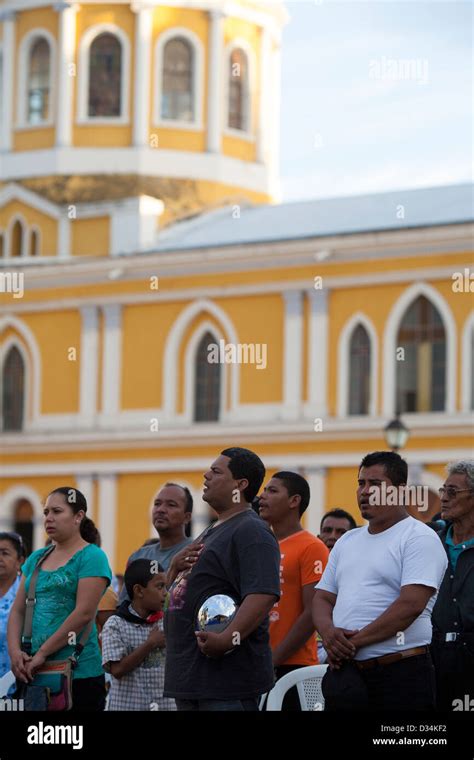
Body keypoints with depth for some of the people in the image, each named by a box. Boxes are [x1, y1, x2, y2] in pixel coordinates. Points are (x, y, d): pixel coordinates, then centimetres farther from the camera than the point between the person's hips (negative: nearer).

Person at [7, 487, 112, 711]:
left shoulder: (91, 557, -5)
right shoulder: (36, 559, 16)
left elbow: (84, 613, -14)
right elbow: (18, 610, 12)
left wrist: (42, 653, -14)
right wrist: (15, 651, -6)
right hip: (33, 674, 6)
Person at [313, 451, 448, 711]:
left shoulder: (420, 538, -5)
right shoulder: (347, 542, 19)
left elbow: (411, 604, -16)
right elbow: (323, 598, 18)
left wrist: (355, 641, -14)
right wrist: (329, 633, -6)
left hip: (399, 672, -7)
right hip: (344, 670, 7)